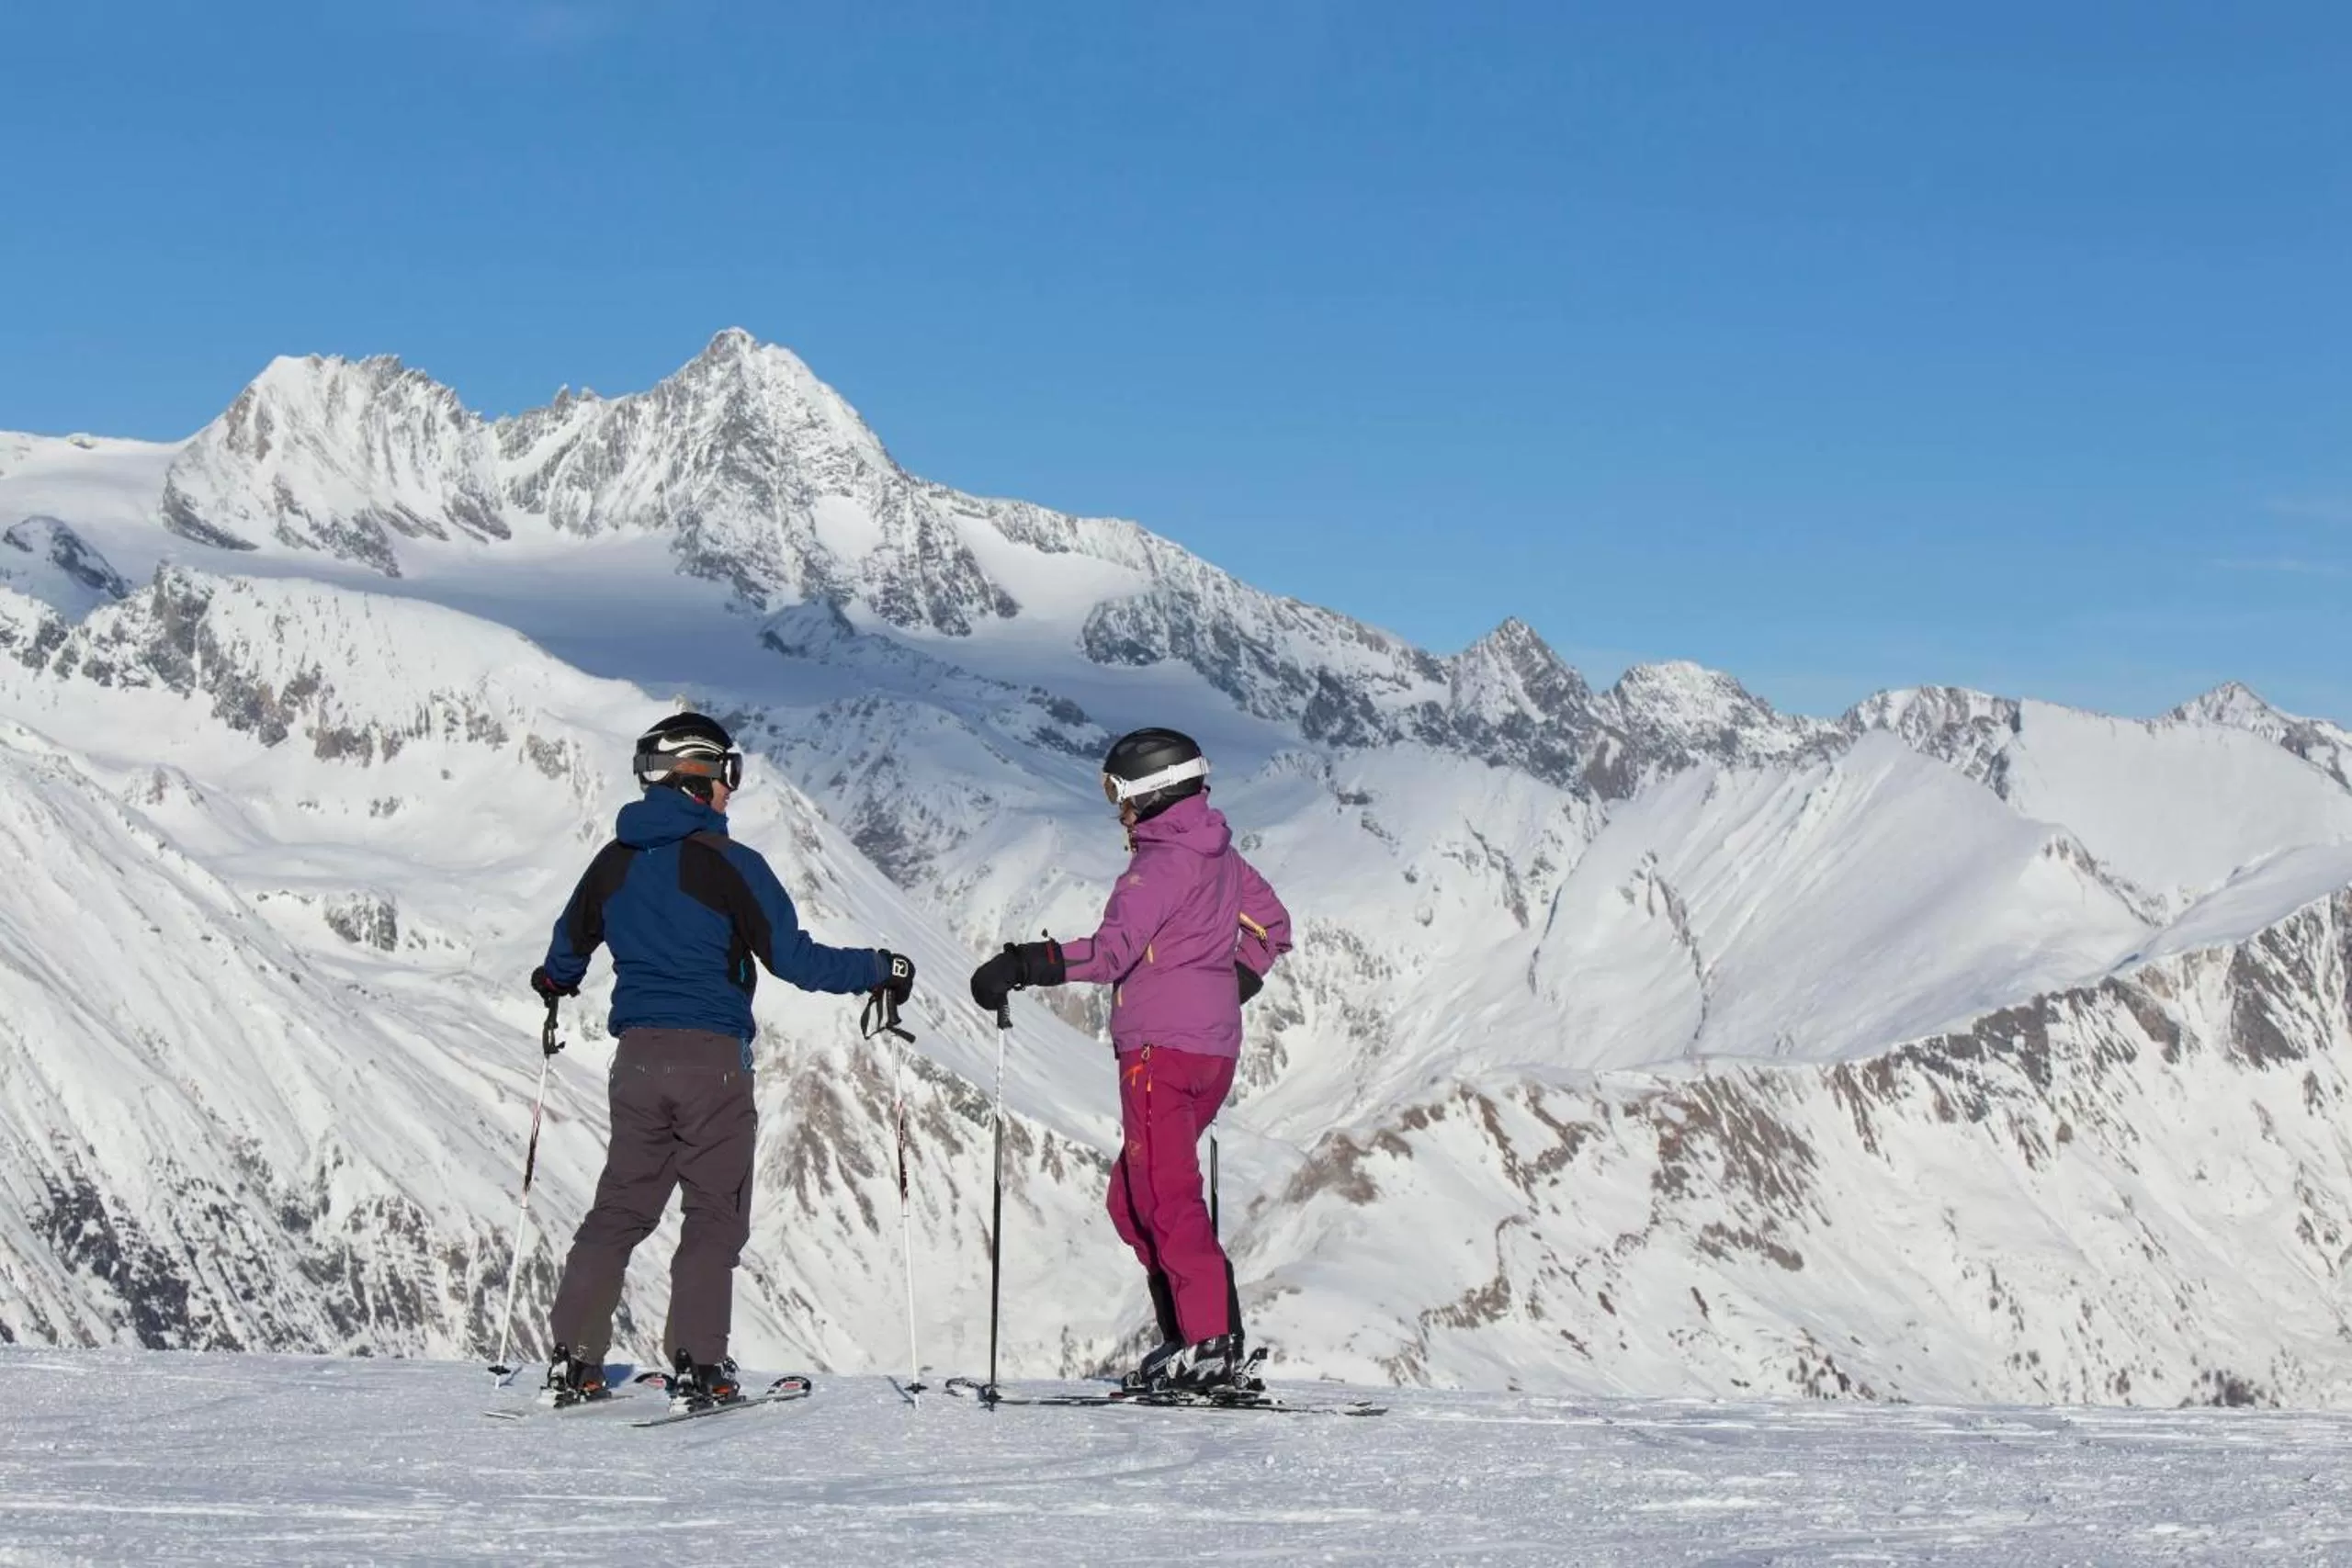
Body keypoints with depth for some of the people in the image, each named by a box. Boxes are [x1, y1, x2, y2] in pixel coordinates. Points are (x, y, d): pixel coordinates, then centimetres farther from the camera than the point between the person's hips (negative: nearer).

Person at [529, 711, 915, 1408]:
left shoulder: (615, 861, 8)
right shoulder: (726, 863, -10)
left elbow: (569, 947, 23)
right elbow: (793, 957, -14)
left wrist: (555, 981, 46)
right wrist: (877, 970, -1)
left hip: (637, 1056, 5)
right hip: (712, 1058, -5)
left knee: (620, 1208, 11)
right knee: (716, 1215, 3)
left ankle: (573, 1357, 5)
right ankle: (697, 1362, -4)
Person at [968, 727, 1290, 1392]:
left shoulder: (1163, 863, -14)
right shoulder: (1221, 855, 14)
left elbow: (1113, 950, -25)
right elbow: (1271, 925, 27)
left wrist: (1023, 964, -26)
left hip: (1159, 1045, -9)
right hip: (1214, 1047, 9)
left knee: (1166, 1198, -9)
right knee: (1132, 1199, 15)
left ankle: (1212, 1343, -16)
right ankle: (1187, 1333, 11)